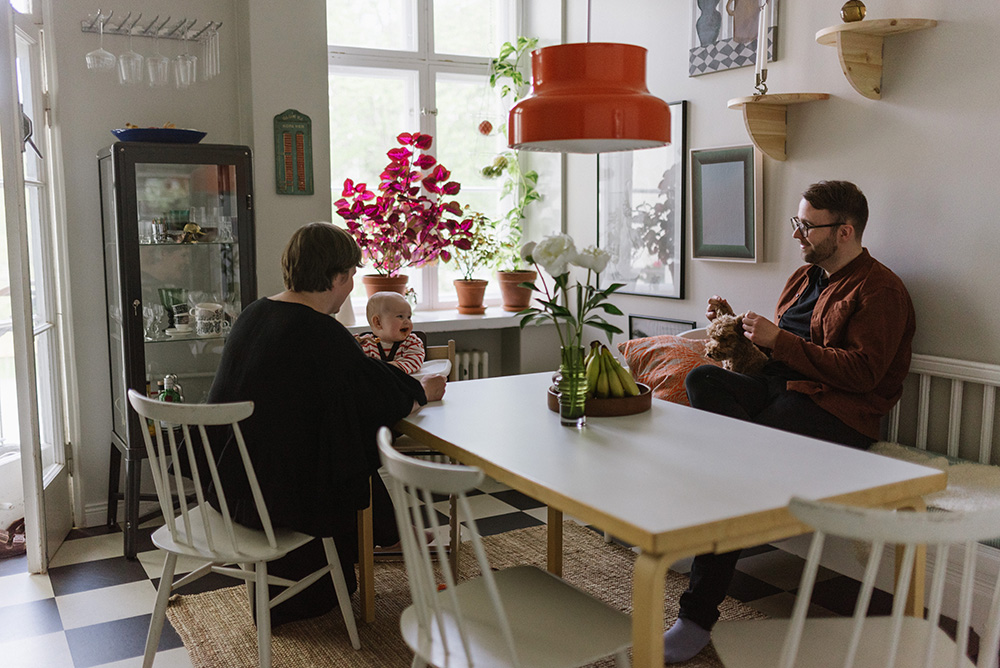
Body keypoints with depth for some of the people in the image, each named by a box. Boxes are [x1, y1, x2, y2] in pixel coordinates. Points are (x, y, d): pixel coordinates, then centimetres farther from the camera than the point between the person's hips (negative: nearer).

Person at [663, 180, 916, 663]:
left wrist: (778, 341, -15)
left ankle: (699, 615, -23)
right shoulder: (805, 278, 22)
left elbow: (862, 373, -15)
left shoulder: (880, 290, -3)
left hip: (835, 411, -8)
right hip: (777, 388, 8)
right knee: (701, 379, -21)